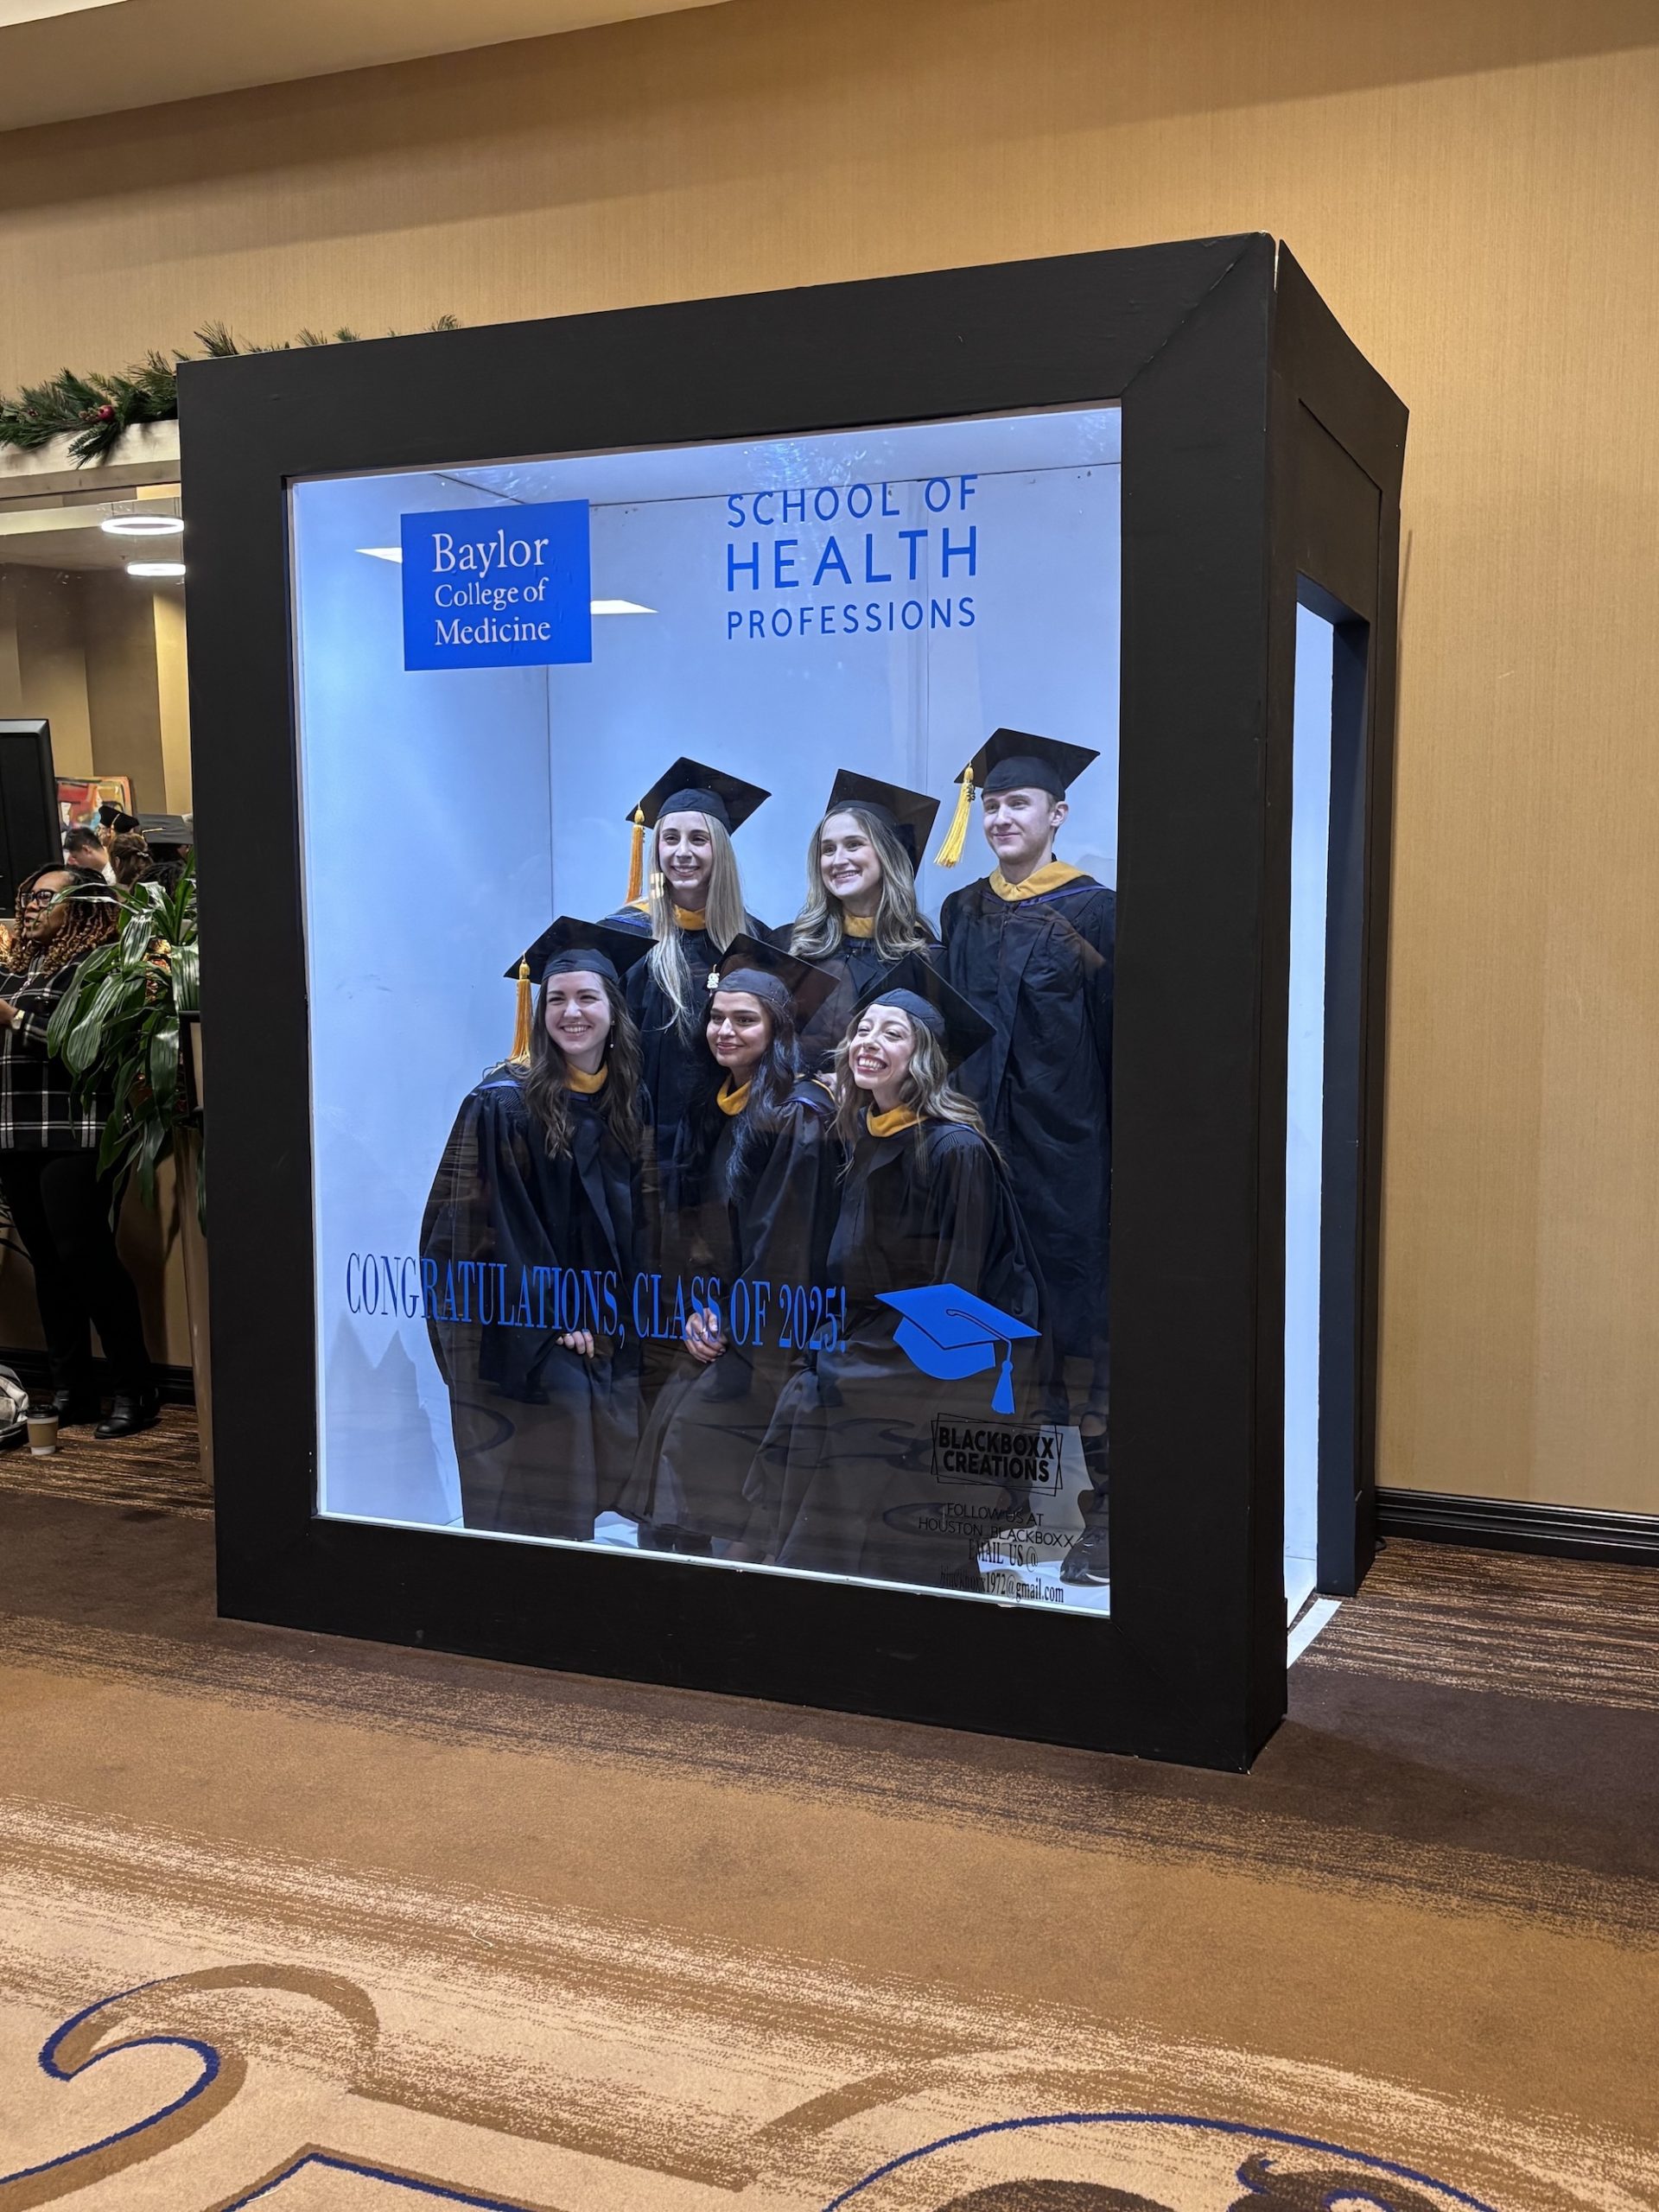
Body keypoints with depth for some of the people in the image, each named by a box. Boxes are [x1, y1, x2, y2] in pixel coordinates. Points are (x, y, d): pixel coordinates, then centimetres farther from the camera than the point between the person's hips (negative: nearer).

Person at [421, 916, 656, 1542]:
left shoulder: (634, 1102, 5)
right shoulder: (505, 1102, -10)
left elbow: (640, 1218, 10)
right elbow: (493, 1225, -11)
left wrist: (615, 1318, 2)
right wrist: (553, 1316, -13)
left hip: (607, 1320, 5)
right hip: (523, 1330, -5)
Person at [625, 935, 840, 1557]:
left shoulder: (800, 1113, -14)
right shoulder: (723, 1107, 11)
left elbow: (785, 1237, -16)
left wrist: (732, 1326, -11)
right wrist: (701, 1308, 0)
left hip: (767, 1334, -7)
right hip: (724, 1318, 7)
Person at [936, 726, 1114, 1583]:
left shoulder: (1093, 915, -3)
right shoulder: (962, 913, 11)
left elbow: (1117, 1041, -6)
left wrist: (1118, 1160, -10)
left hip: (1064, 1151, -5)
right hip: (978, 1143, 5)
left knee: (1075, 1325, -3)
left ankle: (1098, 1508, 6)